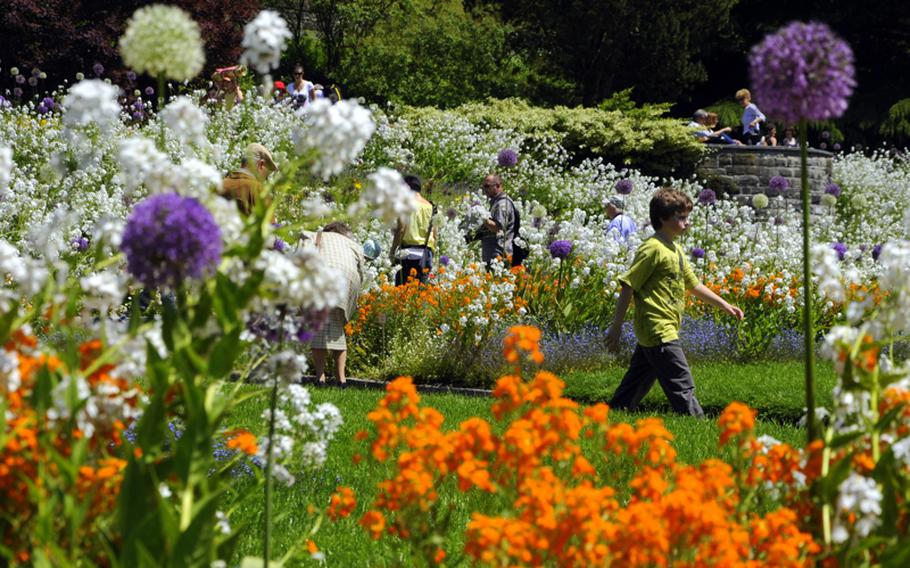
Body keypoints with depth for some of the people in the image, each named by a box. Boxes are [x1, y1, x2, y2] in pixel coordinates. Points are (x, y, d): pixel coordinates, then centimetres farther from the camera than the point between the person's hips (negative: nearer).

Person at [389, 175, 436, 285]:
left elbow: (401, 229, -12)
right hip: (426, 254, 6)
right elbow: (434, 233, 14)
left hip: (408, 252, -6)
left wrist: (393, 251, -7)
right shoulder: (429, 206, 13)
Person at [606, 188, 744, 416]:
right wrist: (616, 327, -16)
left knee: (637, 384, 14)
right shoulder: (653, 249, -14)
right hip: (658, 330, -10)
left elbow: (693, 284, 25)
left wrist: (724, 305, 21)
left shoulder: (676, 250, 16)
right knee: (682, 386, -8)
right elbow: (628, 287, -15)